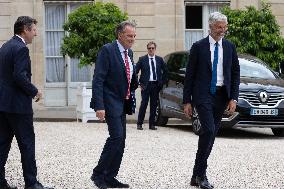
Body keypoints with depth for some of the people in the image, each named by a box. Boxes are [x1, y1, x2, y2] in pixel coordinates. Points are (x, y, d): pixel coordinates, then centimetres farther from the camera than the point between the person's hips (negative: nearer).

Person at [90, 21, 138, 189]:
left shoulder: (129, 53, 12)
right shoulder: (107, 50, -13)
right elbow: (98, 80, -17)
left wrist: (136, 83, 4)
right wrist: (99, 106, -23)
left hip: (122, 103, 9)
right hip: (110, 102, -8)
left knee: (120, 141, 8)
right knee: (117, 136, -16)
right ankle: (98, 174, -4)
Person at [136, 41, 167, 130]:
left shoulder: (159, 59, 9)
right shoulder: (142, 59, 2)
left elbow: (165, 71, 19)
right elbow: (135, 71, 2)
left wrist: (162, 81, 10)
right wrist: (139, 83, -4)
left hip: (156, 85, 3)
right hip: (146, 85, -3)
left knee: (154, 105, 5)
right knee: (144, 104, -6)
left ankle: (152, 124, 10)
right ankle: (139, 124, 0)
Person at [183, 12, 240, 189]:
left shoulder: (230, 47, 9)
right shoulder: (199, 47, -1)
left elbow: (235, 73, 10)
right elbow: (190, 75, 0)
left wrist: (233, 98, -1)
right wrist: (187, 101, -3)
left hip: (221, 95, 4)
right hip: (203, 94, -4)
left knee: (211, 134, 6)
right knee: (209, 130, -18)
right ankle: (201, 175, -10)